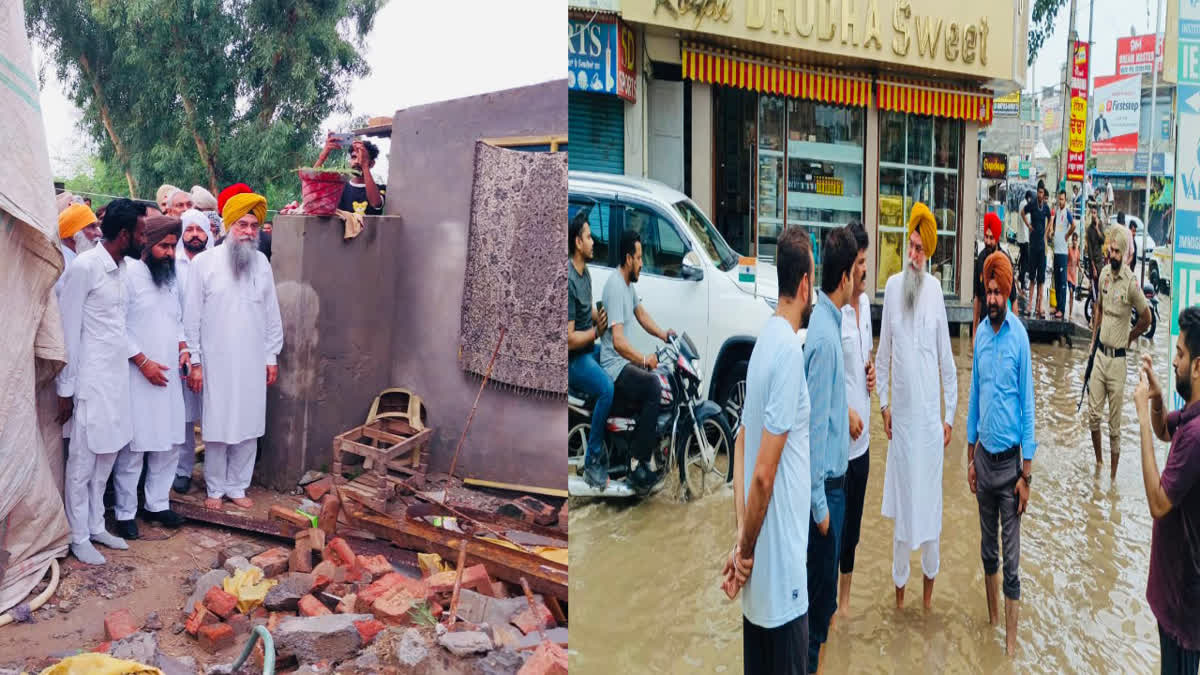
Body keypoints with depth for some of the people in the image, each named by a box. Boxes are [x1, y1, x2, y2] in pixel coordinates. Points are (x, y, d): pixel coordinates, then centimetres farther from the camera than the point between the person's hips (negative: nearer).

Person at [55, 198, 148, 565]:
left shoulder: (120, 267, 9)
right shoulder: (84, 267, -14)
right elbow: (68, 331, -13)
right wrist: (65, 389, -11)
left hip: (116, 379, 7)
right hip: (91, 381, -7)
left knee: (106, 459, 15)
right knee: (82, 463, 4)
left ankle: (96, 526, 28)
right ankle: (78, 537, 16)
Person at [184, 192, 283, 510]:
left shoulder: (261, 262, 6)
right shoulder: (204, 262, -4)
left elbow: (272, 314, 10)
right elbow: (192, 317, -3)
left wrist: (272, 356, 8)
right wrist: (195, 362, -5)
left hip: (253, 363, 3)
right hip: (216, 362, -3)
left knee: (248, 427, 7)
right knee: (216, 428, 4)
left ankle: (237, 486, 21)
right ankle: (215, 488, 19)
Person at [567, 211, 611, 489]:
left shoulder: (585, 272, 9)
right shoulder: (568, 281, -23)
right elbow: (569, 339, -25)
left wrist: (602, 317, 4)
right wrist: (596, 331, -15)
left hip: (589, 349, 10)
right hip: (572, 359, -10)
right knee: (608, 389, -26)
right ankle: (592, 462, -15)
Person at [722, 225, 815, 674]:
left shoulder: (764, 341, 8)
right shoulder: (791, 350, -19)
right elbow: (764, 473, -22)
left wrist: (741, 539, 7)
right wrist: (746, 548, -8)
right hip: (780, 573, -8)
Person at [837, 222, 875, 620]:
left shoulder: (866, 302, 7)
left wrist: (871, 367, 1)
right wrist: (845, 413, -21)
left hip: (862, 435, 8)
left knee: (853, 522, 18)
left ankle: (845, 596, 33)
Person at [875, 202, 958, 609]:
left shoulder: (935, 291, -5)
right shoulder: (892, 286, 1)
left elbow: (947, 361, 0)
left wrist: (950, 415, 1)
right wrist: (883, 403, 5)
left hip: (929, 414, -1)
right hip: (901, 413, 1)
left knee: (929, 496, 8)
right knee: (901, 498, 8)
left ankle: (929, 577, 26)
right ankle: (899, 581, 23)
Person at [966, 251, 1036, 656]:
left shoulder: (1020, 337, -11)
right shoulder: (980, 334, 4)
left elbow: (1027, 404, -10)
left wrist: (1026, 473, -10)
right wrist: (970, 457, 11)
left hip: (1010, 459, -5)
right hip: (983, 455, 5)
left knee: (1011, 560, 0)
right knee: (987, 548, 16)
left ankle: (1011, 645, 7)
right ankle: (991, 621, 31)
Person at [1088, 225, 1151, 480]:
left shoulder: (1131, 282, -15)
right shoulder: (1104, 273, 5)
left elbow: (1146, 319, -6)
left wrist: (1128, 338, 2)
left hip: (1117, 358, -5)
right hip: (1099, 353, 5)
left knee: (1114, 425, 2)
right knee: (1093, 414, 8)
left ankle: (1113, 475, 12)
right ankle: (1098, 461, 26)